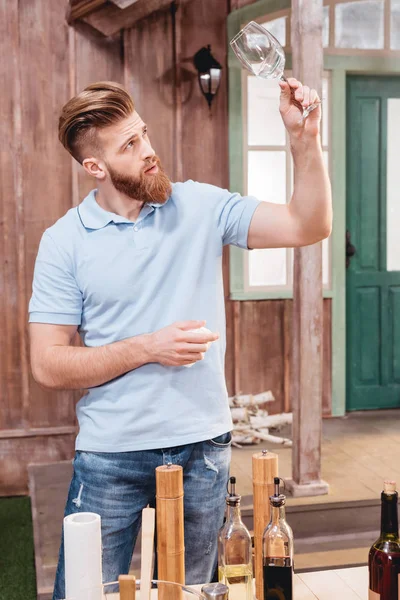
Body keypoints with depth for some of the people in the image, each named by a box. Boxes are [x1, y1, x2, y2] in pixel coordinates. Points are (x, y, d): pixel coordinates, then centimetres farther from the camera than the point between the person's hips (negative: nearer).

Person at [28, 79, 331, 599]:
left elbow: (309, 227, -4)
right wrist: (148, 348, -17)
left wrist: (304, 137, -17)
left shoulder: (201, 207, 0)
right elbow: (47, 366, -8)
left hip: (203, 446, 2)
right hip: (111, 457, -2)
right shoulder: (65, 241, -6)